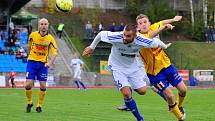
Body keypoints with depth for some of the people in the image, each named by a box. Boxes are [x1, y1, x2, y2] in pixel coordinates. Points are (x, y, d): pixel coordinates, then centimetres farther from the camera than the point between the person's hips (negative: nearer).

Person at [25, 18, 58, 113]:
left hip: (43, 63, 0)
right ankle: (29, 103, 15)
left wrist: (50, 63, -25)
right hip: (32, 62, 0)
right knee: (28, 85, -10)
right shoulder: (33, 35, -3)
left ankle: (39, 105, 12)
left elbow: (54, 53, -10)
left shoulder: (50, 38, -6)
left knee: (43, 86, -6)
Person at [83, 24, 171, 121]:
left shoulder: (141, 41, -29)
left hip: (133, 66, 2)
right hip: (117, 67, -2)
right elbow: (101, 34, -13)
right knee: (126, 93, -17)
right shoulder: (115, 37, -32)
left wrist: (165, 47, 10)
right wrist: (91, 47, 0)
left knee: (142, 91, -5)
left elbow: (156, 42, -9)